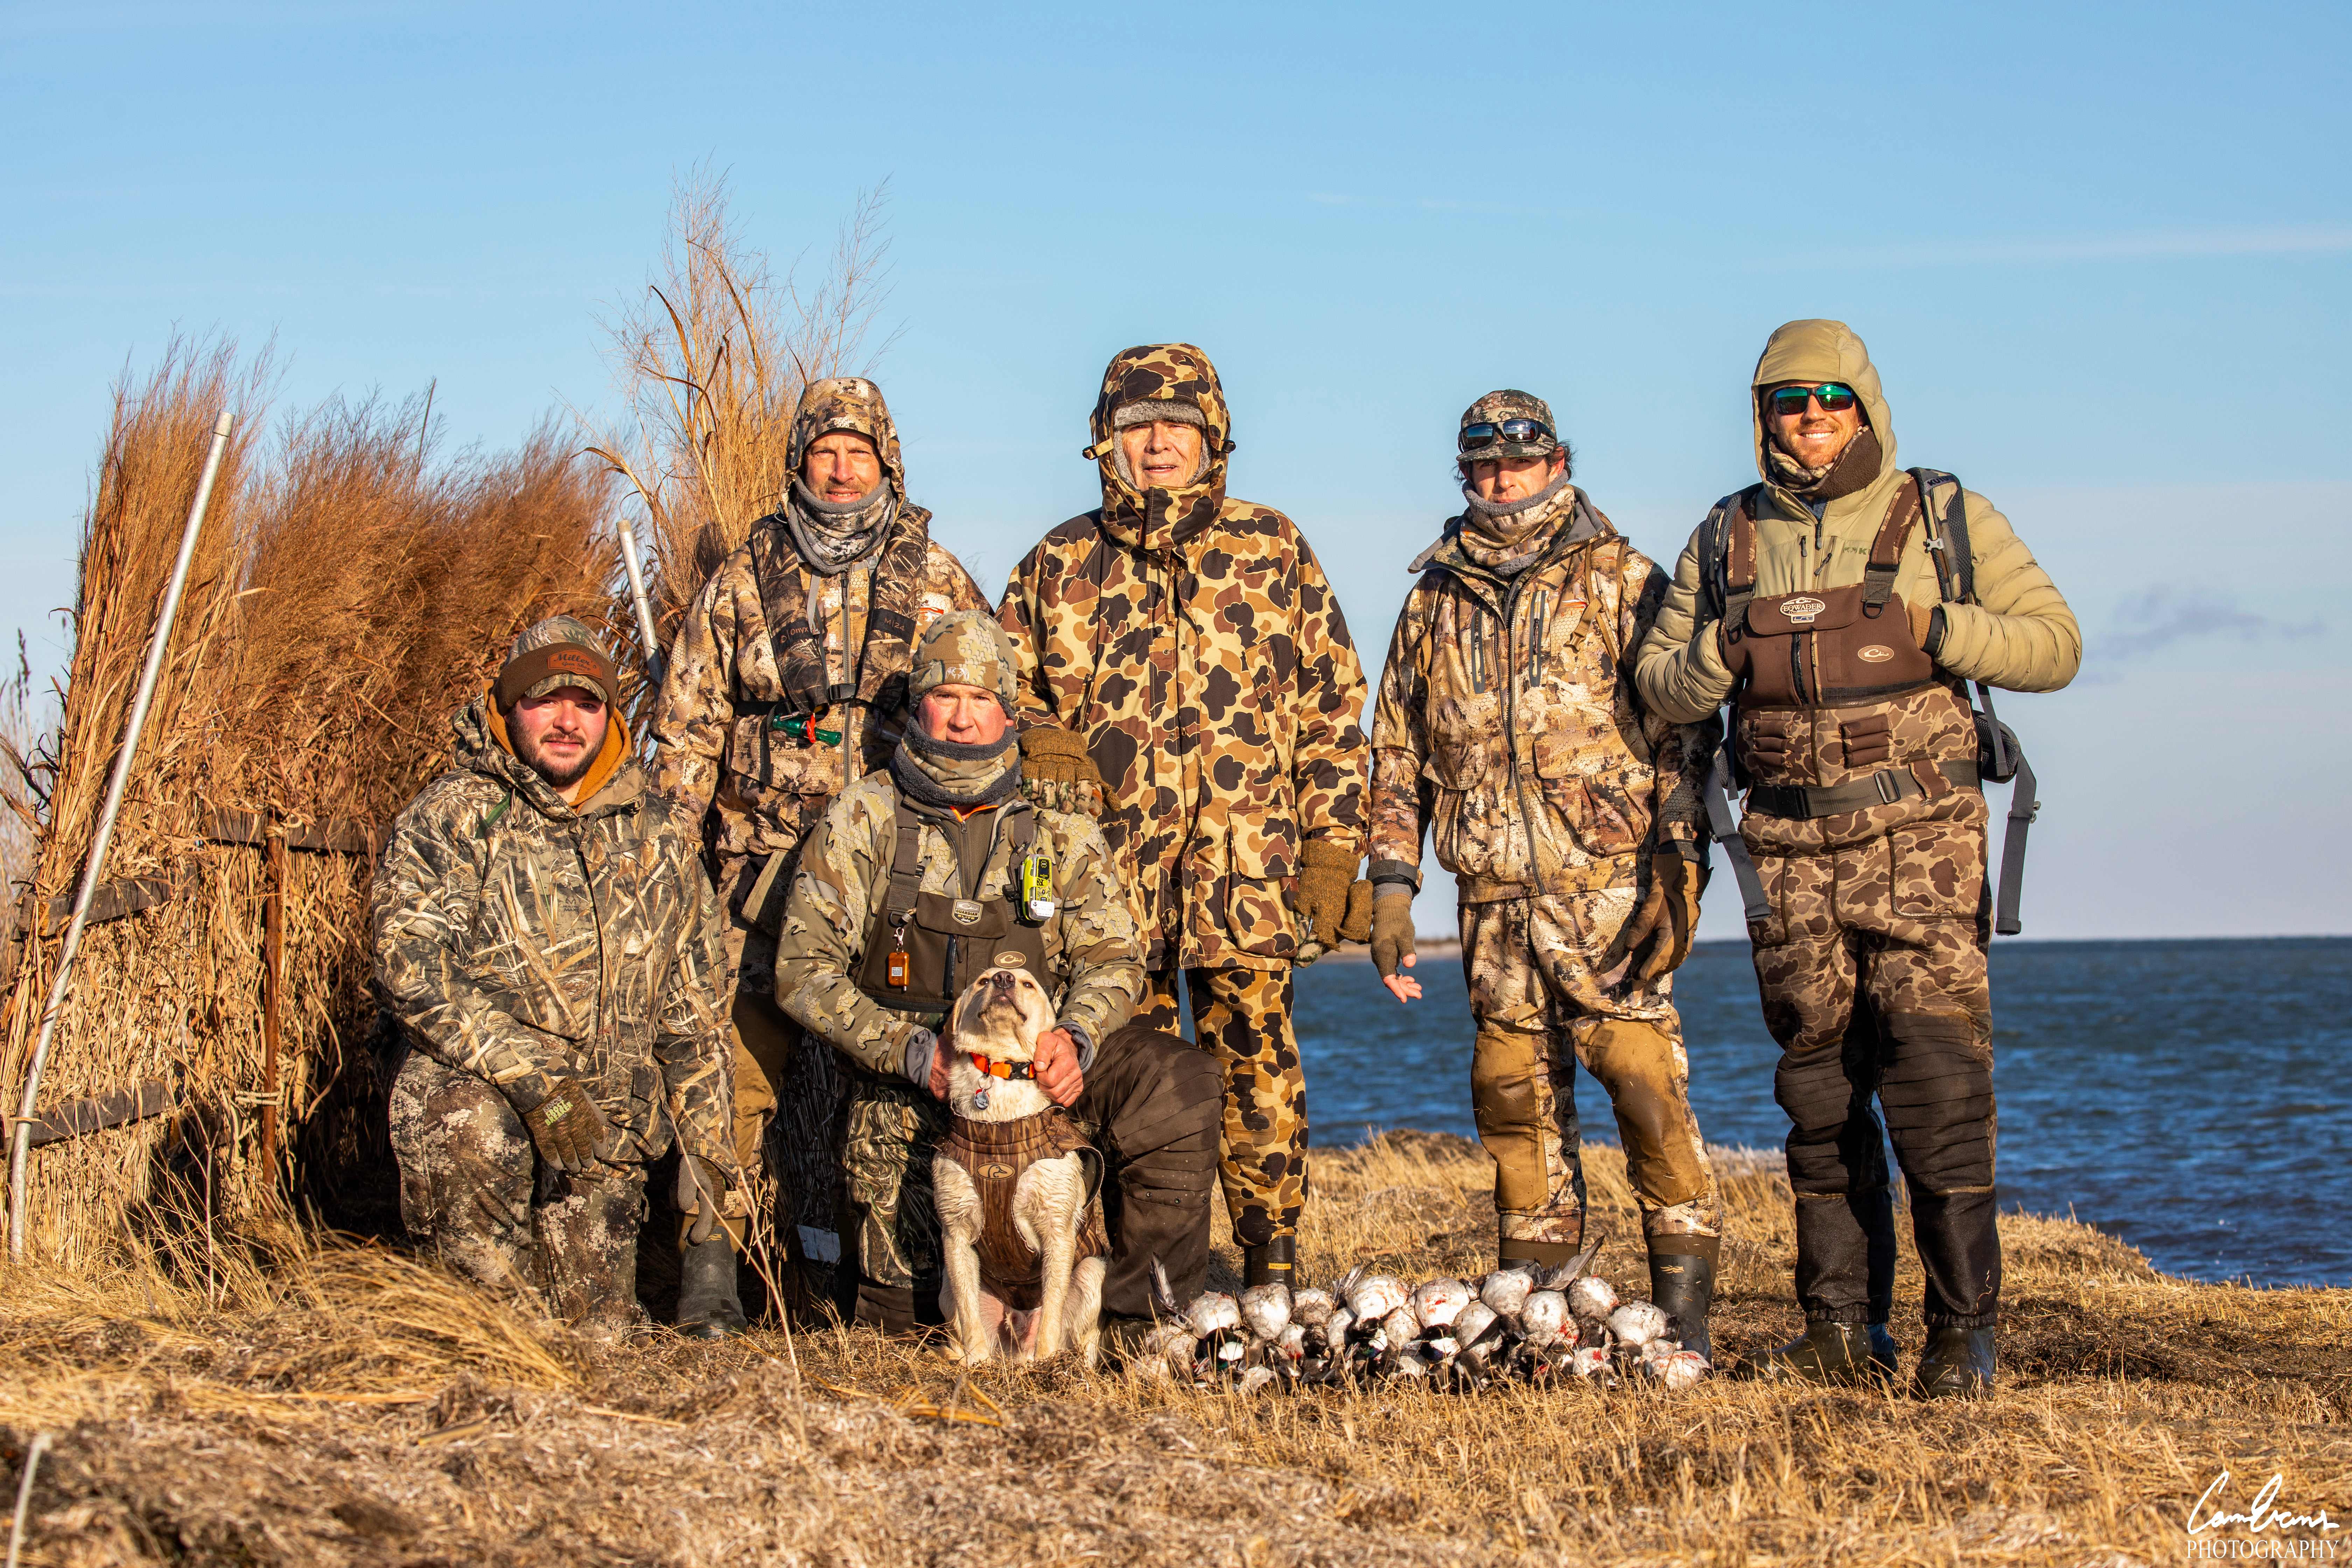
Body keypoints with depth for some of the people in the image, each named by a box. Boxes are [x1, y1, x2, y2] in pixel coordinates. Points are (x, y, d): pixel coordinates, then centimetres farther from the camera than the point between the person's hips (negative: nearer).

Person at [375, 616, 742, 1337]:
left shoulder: (658, 838, 11)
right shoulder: (450, 819, -3)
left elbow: (694, 1018, 15)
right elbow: (409, 961, -17)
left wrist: (706, 1167, 9)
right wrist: (529, 1072, -27)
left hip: (604, 1124, 4)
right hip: (472, 1083, -4)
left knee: (598, 1334, -5)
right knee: (475, 1134, -39)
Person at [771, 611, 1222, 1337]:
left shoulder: (1059, 833, 7)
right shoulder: (861, 822, 1)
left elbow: (1112, 958, 1)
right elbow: (803, 969, -4)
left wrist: (1076, 1038, -23)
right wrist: (911, 1049, -19)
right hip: (908, 1090, -1)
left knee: (1180, 1084, -28)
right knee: (907, 1314, -16)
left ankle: (1138, 1320, -16)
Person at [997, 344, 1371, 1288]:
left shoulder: (1274, 553, 8)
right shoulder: (1062, 565, 10)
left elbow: (1331, 709, 8)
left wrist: (1333, 847, 1)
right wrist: (1038, 740, -4)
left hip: (1246, 869, -1)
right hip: (1107, 868, 1)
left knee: (1257, 1067, -2)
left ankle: (1274, 1276, 7)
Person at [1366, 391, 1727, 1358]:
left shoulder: (1623, 583, 2)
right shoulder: (1434, 603, 15)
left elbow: (1685, 733, -2)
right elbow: (1396, 753, 19)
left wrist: (1677, 872, -11)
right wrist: (1391, 887, 10)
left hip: (1608, 890, -4)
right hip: (1495, 904, 4)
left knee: (1647, 1088, -12)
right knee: (1517, 1106, 7)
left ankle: (1684, 1314, -7)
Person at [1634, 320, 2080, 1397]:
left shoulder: (1945, 518, 4)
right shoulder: (1727, 539, 11)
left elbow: (2055, 644, 3)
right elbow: (1658, 684, 14)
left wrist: (1934, 629, -13)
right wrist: (1722, 653, -7)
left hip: (1920, 835, -3)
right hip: (1790, 850, 3)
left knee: (1936, 1078, -11)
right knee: (1819, 1090, 7)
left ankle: (1963, 1332, -6)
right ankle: (1841, 1328, 14)